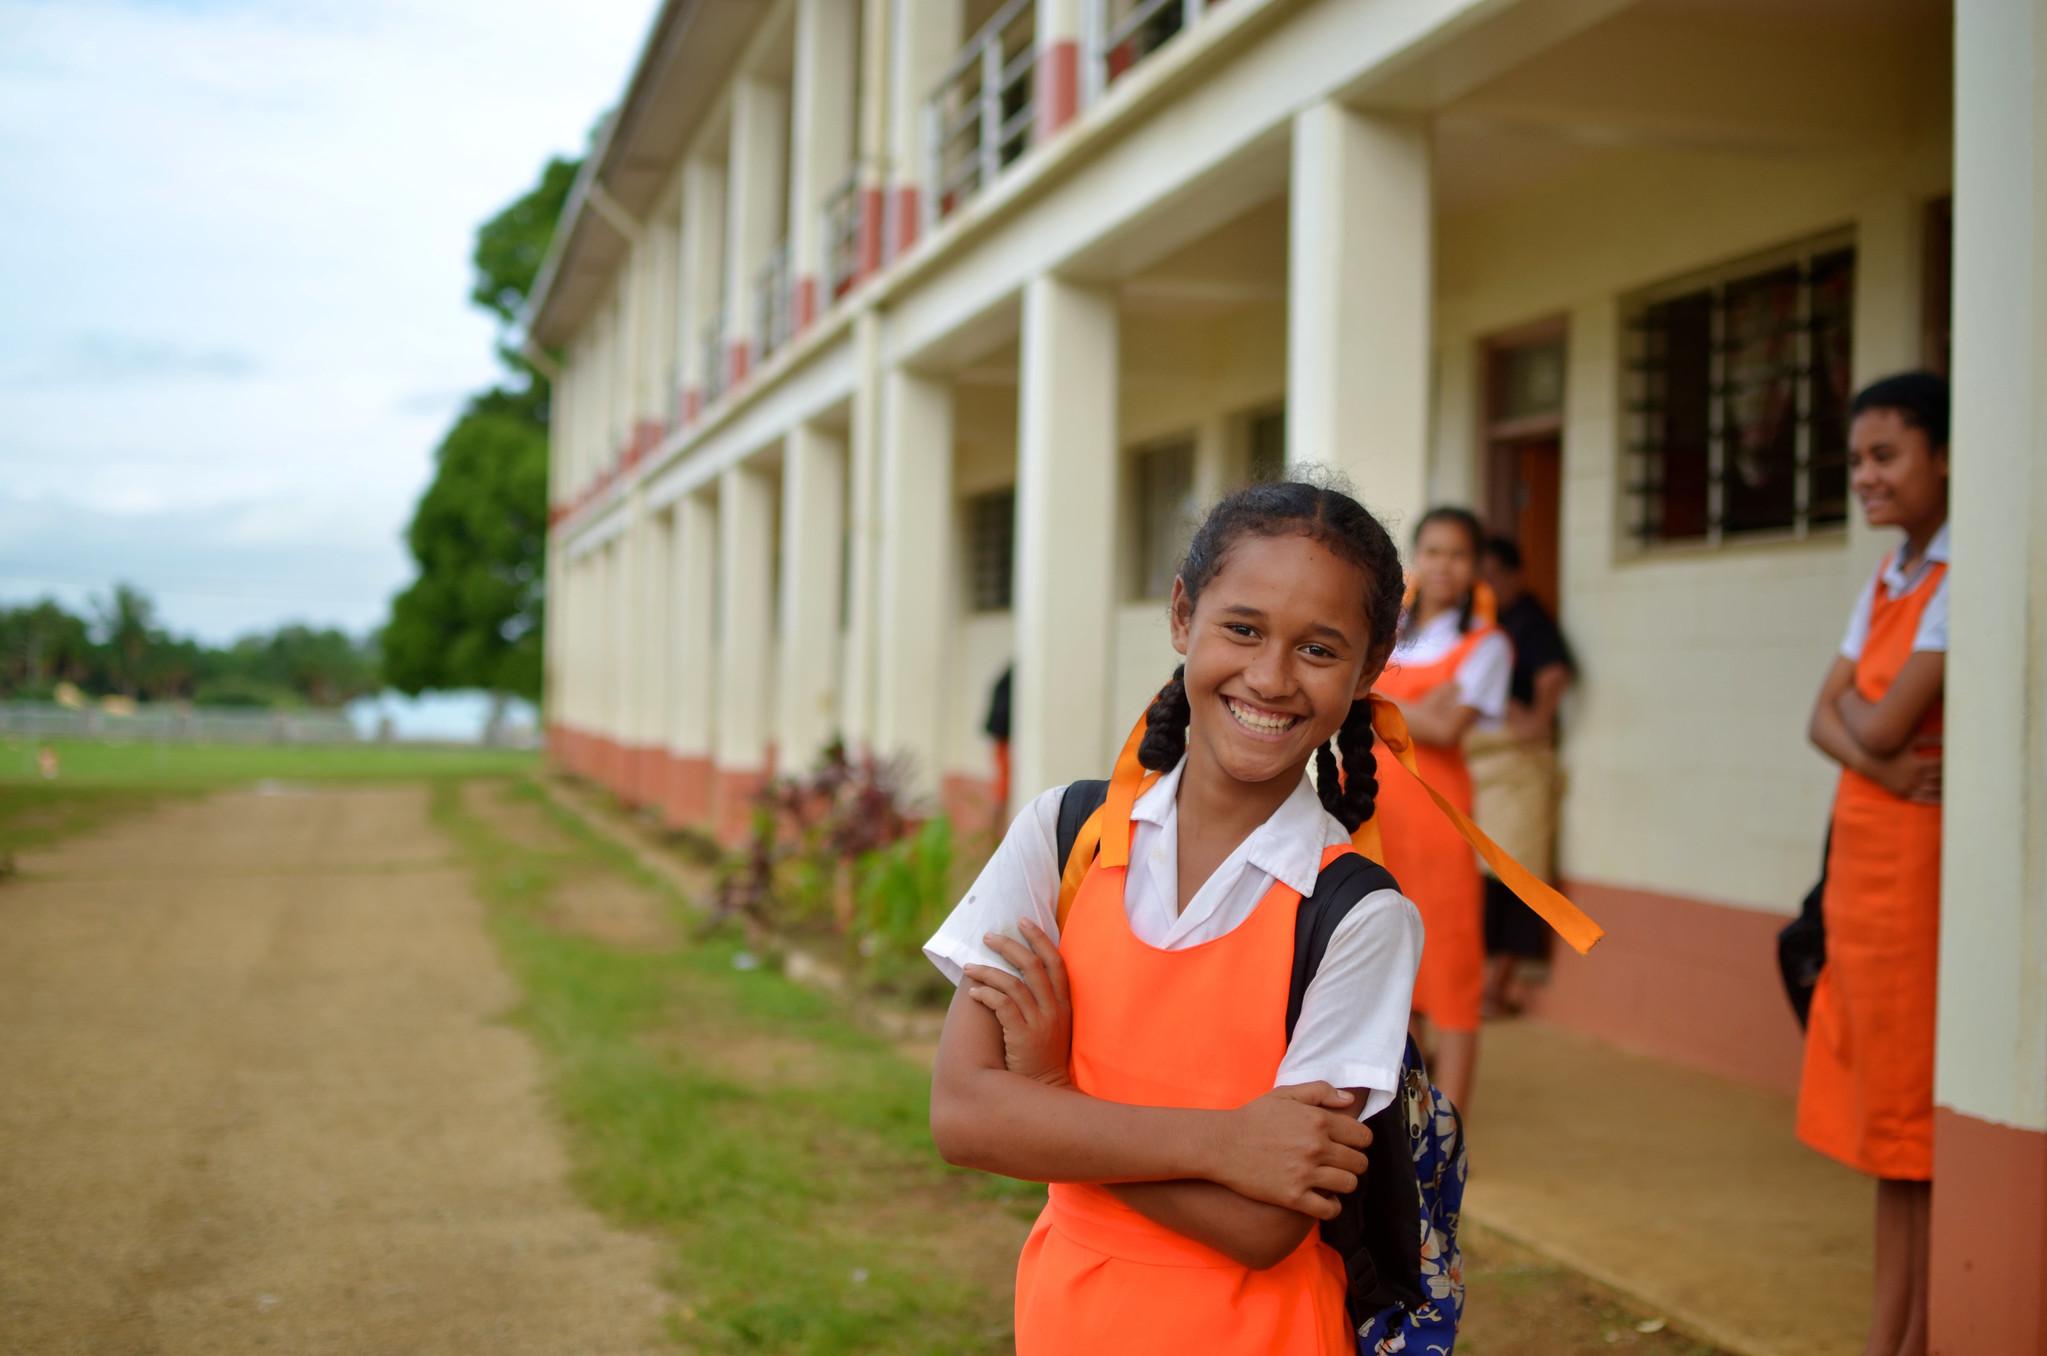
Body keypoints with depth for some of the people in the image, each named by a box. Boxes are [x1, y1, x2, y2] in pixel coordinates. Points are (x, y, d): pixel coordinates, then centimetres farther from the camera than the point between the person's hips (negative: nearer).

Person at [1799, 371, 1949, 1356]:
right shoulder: (1888, 579, 14)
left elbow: (1885, 723, -19)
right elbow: (1825, 718, 7)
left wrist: (1859, 706, 3)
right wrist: (1878, 757, -13)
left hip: (1922, 859, -8)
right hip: (1861, 854, 8)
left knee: (1917, 1115, -2)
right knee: (1879, 1106, 11)